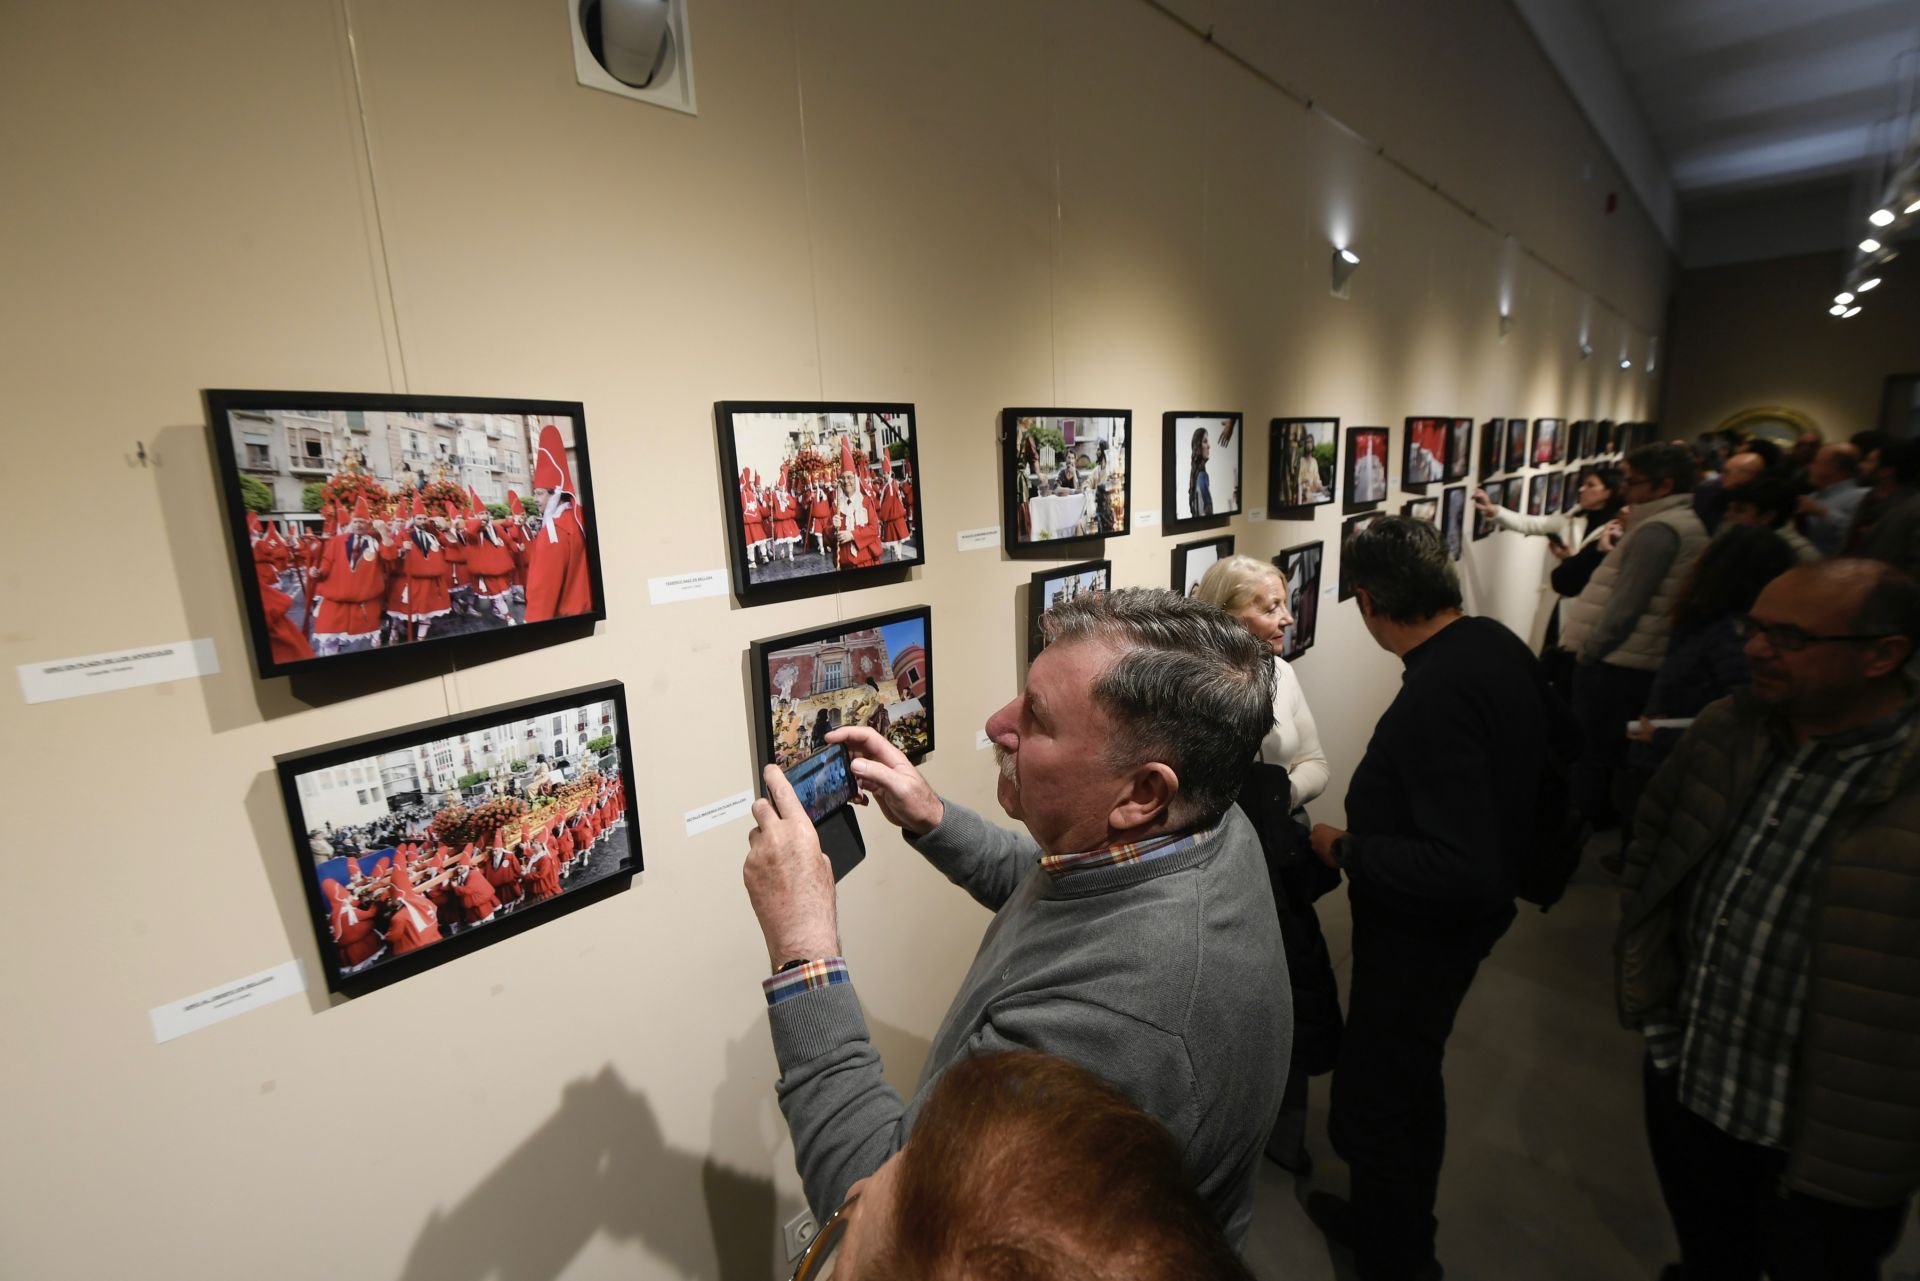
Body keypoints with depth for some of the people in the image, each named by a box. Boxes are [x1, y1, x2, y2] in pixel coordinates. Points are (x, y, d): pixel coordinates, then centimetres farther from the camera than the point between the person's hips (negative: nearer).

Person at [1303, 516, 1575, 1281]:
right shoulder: (1498, 645, -5)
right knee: (1408, 1080, 27)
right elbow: (1558, 740, 15)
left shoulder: (1435, 698, -33)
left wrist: (1345, 851, -21)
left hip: (1423, 929, -10)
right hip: (1472, 911, 10)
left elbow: (1464, 870, -33)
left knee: (1373, 1107, 9)